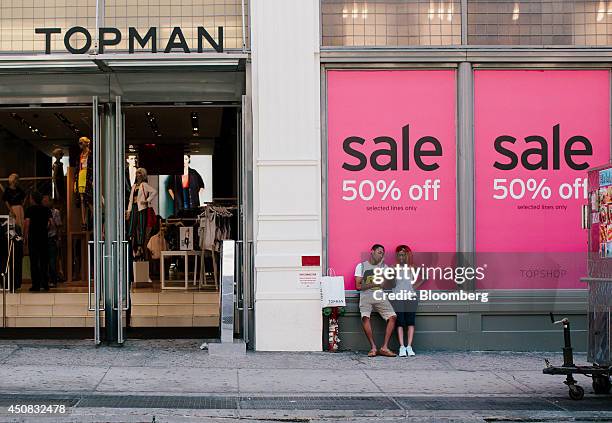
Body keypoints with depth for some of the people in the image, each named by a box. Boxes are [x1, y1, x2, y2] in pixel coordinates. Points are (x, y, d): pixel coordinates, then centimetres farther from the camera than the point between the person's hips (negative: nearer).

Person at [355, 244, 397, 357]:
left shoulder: (384, 267, 19)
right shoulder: (361, 266, 10)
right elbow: (358, 286, 3)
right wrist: (373, 284, -7)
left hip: (380, 296, 3)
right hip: (365, 296, -3)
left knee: (392, 316, -19)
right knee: (365, 317, -30)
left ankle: (384, 347, -19)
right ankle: (373, 347, -28)